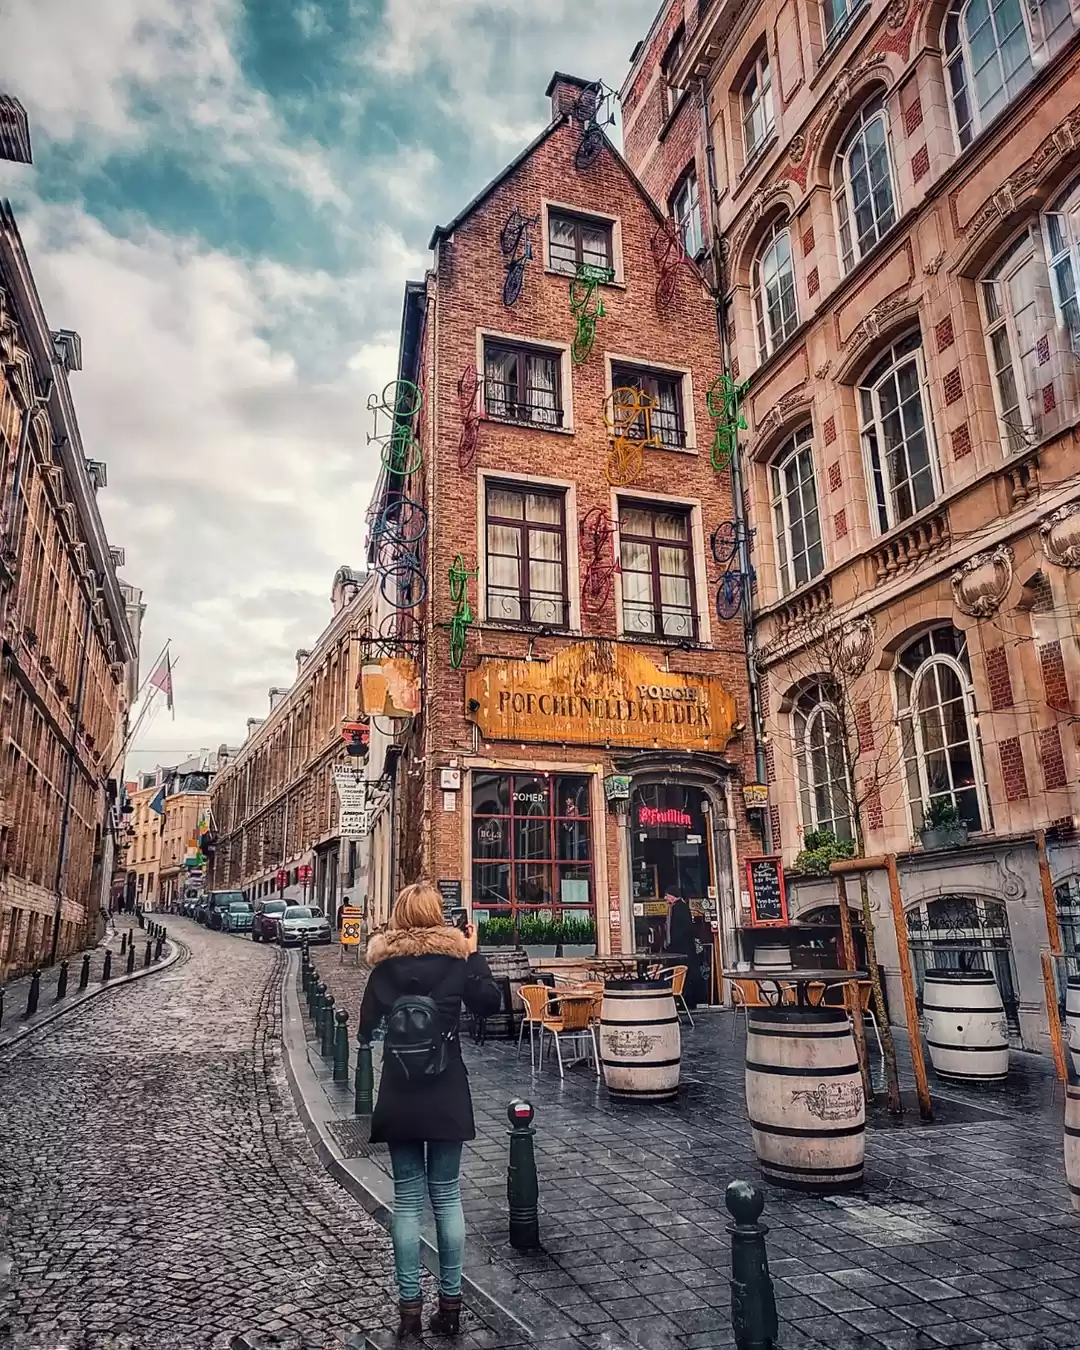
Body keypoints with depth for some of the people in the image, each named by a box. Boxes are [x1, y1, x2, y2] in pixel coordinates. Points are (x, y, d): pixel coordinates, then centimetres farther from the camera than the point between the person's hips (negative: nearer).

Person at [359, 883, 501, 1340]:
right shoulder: (455, 958, -7)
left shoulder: (383, 966, -2)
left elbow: (366, 1028, 4)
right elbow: (490, 1002, -3)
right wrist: (475, 953, 3)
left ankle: (410, 1306, 13)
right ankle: (450, 1303, 16)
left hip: (399, 1101, 1)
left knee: (407, 1199, 10)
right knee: (447, 1196, 9)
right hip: (447, 1100, -1)